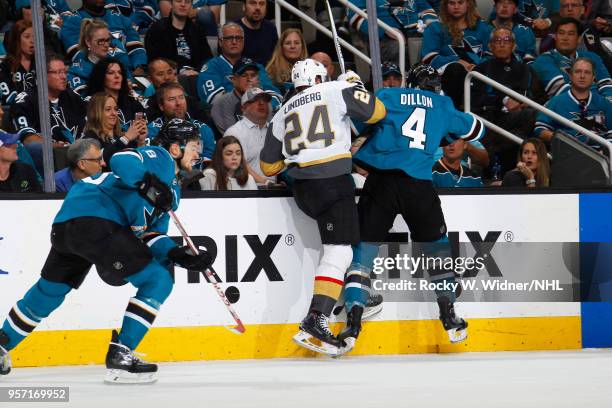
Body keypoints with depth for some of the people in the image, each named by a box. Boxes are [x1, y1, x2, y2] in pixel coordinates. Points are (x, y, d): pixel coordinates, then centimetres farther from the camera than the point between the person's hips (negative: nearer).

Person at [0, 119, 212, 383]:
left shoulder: (172, 191, 27)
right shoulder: (161, 158, 1)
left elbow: (152, 236, 19)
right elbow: (122, 161, -17)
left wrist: (179, 255, 3)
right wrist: (148, 182, -32)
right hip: (93, 218, -10)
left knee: (49, 292, 26)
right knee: (158, 281, -9)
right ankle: (120, 356, -11)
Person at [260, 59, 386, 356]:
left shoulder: (282, 115, 19)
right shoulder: (336, 91, 5)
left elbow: (268, 166, 22)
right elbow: (377, 112, 6)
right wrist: (355, 86, 22)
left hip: (302, 188, 6)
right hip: (333, 182, -6)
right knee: (338, 252, -9)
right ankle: (315, 322, -22)